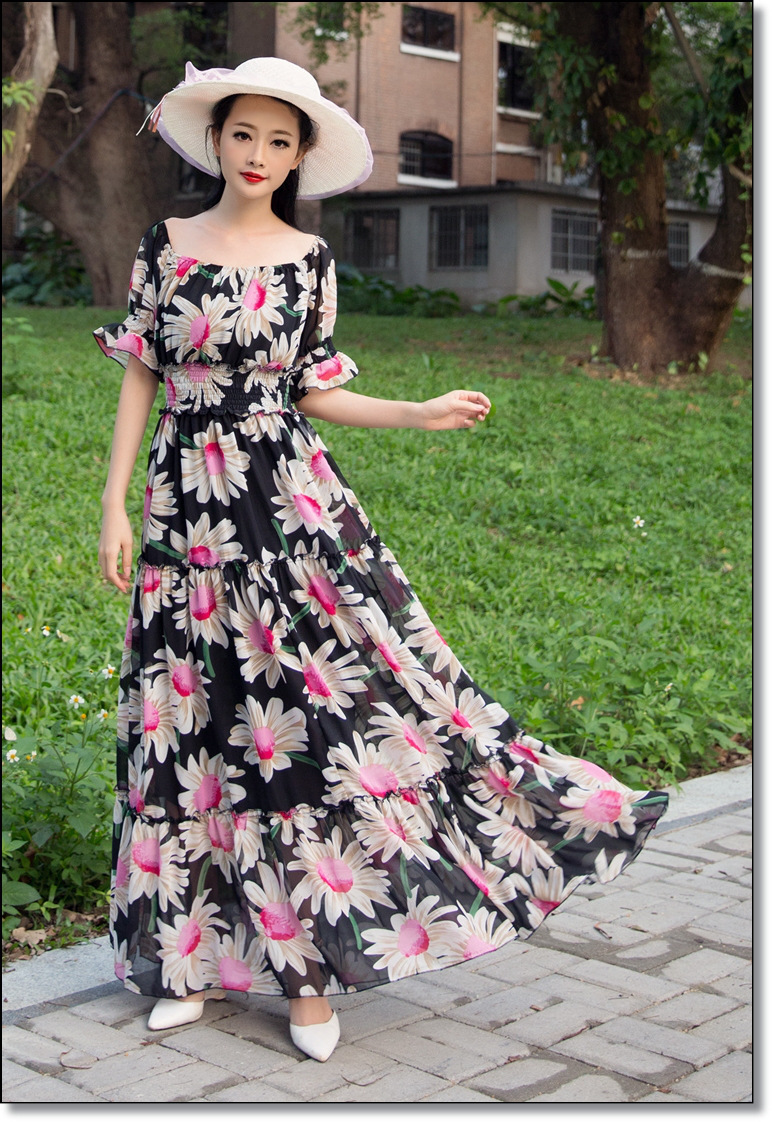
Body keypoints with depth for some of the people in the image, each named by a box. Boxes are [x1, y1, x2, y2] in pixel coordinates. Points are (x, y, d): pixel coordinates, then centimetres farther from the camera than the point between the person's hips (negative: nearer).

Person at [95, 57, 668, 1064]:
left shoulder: (309, 259, 4)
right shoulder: (166, 246, 5)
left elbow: (315, 392, 7)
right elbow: (140, 379, 6)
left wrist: (422, 414, -4)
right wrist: (116, 506, 2)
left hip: (291, 502, -1)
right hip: (190, 508, 1)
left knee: (318, 701, -6)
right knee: (188, 722, 5)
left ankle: (308, 958, 5)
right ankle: (199, 952, 18)